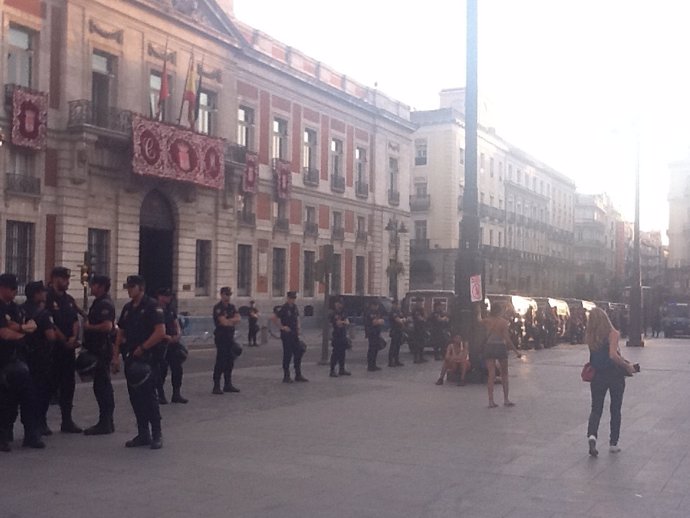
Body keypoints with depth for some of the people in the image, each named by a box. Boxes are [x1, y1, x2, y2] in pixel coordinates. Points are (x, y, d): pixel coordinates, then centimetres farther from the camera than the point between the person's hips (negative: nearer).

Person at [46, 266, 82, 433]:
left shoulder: (69, 299, 15)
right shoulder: (48, 299, -9)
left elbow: (75, 321, 12)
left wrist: (74, 337, -6)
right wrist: (65, 341, -13)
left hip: (68, 348, 7)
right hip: (53, 348, -7)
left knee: (68, 384, 8)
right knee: (51, 384, -3)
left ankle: (67, 421, 15)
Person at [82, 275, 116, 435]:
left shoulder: (105, 304, -15)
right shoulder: (98, 302, 17)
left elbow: (107, 326, -29)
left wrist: (89, 327, -16)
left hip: (102, 350, -11)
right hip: (97, 350, 11)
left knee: (101, 385, -7)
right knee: (102, 386, 13)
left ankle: (105, 423, -3)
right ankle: (106, 422, 20)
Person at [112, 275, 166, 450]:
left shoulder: (151, 306, -9)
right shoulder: (128, 308, 14)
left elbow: (161, 332, -17)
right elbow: (120, 333, 18)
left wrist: (142, 348, -14)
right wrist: (116, 356, 11)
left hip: (147, 358, -7)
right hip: (131, 358, 7)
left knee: (148, 396, -6)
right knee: (135, 397, 8)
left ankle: (156, 435, 2)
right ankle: (143, 434, 16)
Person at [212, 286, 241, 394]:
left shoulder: (232, 307, 14)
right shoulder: (218, 308, -9)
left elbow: (238, 319, 1)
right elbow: (224, 322, -19)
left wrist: (228, 321, -15)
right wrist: (233, 321, -3)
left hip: (230, 337, 7)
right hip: (221, 337, -7)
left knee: (230, 361, 10)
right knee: (220, 361, -8)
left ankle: (228, 385, 19)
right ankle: (216, 386, -5)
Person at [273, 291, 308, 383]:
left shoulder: (295, 308, 11)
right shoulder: (283, 308, -12)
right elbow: (273, 318, -16)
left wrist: (298, 328, 9)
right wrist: (282, 327, -14)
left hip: (294, 335, 7)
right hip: (286, 335, -7)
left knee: (298, 353, 8)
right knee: (287, 355, -2)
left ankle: (298, 375, 16)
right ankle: (286, 376, 7)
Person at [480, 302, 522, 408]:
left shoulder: (486, 321, 0)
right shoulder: (503, 321, -8)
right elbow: (507, 338, -12)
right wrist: (516, 350, -7)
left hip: (488, 347, 2)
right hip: (500, 347, -2)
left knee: (491, 375, 4)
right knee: (504, 374, 13)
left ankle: (491, 400, -1)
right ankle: (506, 399, 14)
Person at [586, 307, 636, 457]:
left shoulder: (589, 337, -1)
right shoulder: (613, 333, -14)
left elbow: (603, 353, 5)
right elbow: (613, 355, -25)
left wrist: (623, 360, 8)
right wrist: (627, 366, -12)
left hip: (597, 376, 3)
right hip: (615, 375, -2)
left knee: (596, 408, 9)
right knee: (615, 410, 13)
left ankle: (592, 435, -16)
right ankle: (613, 443, 19)